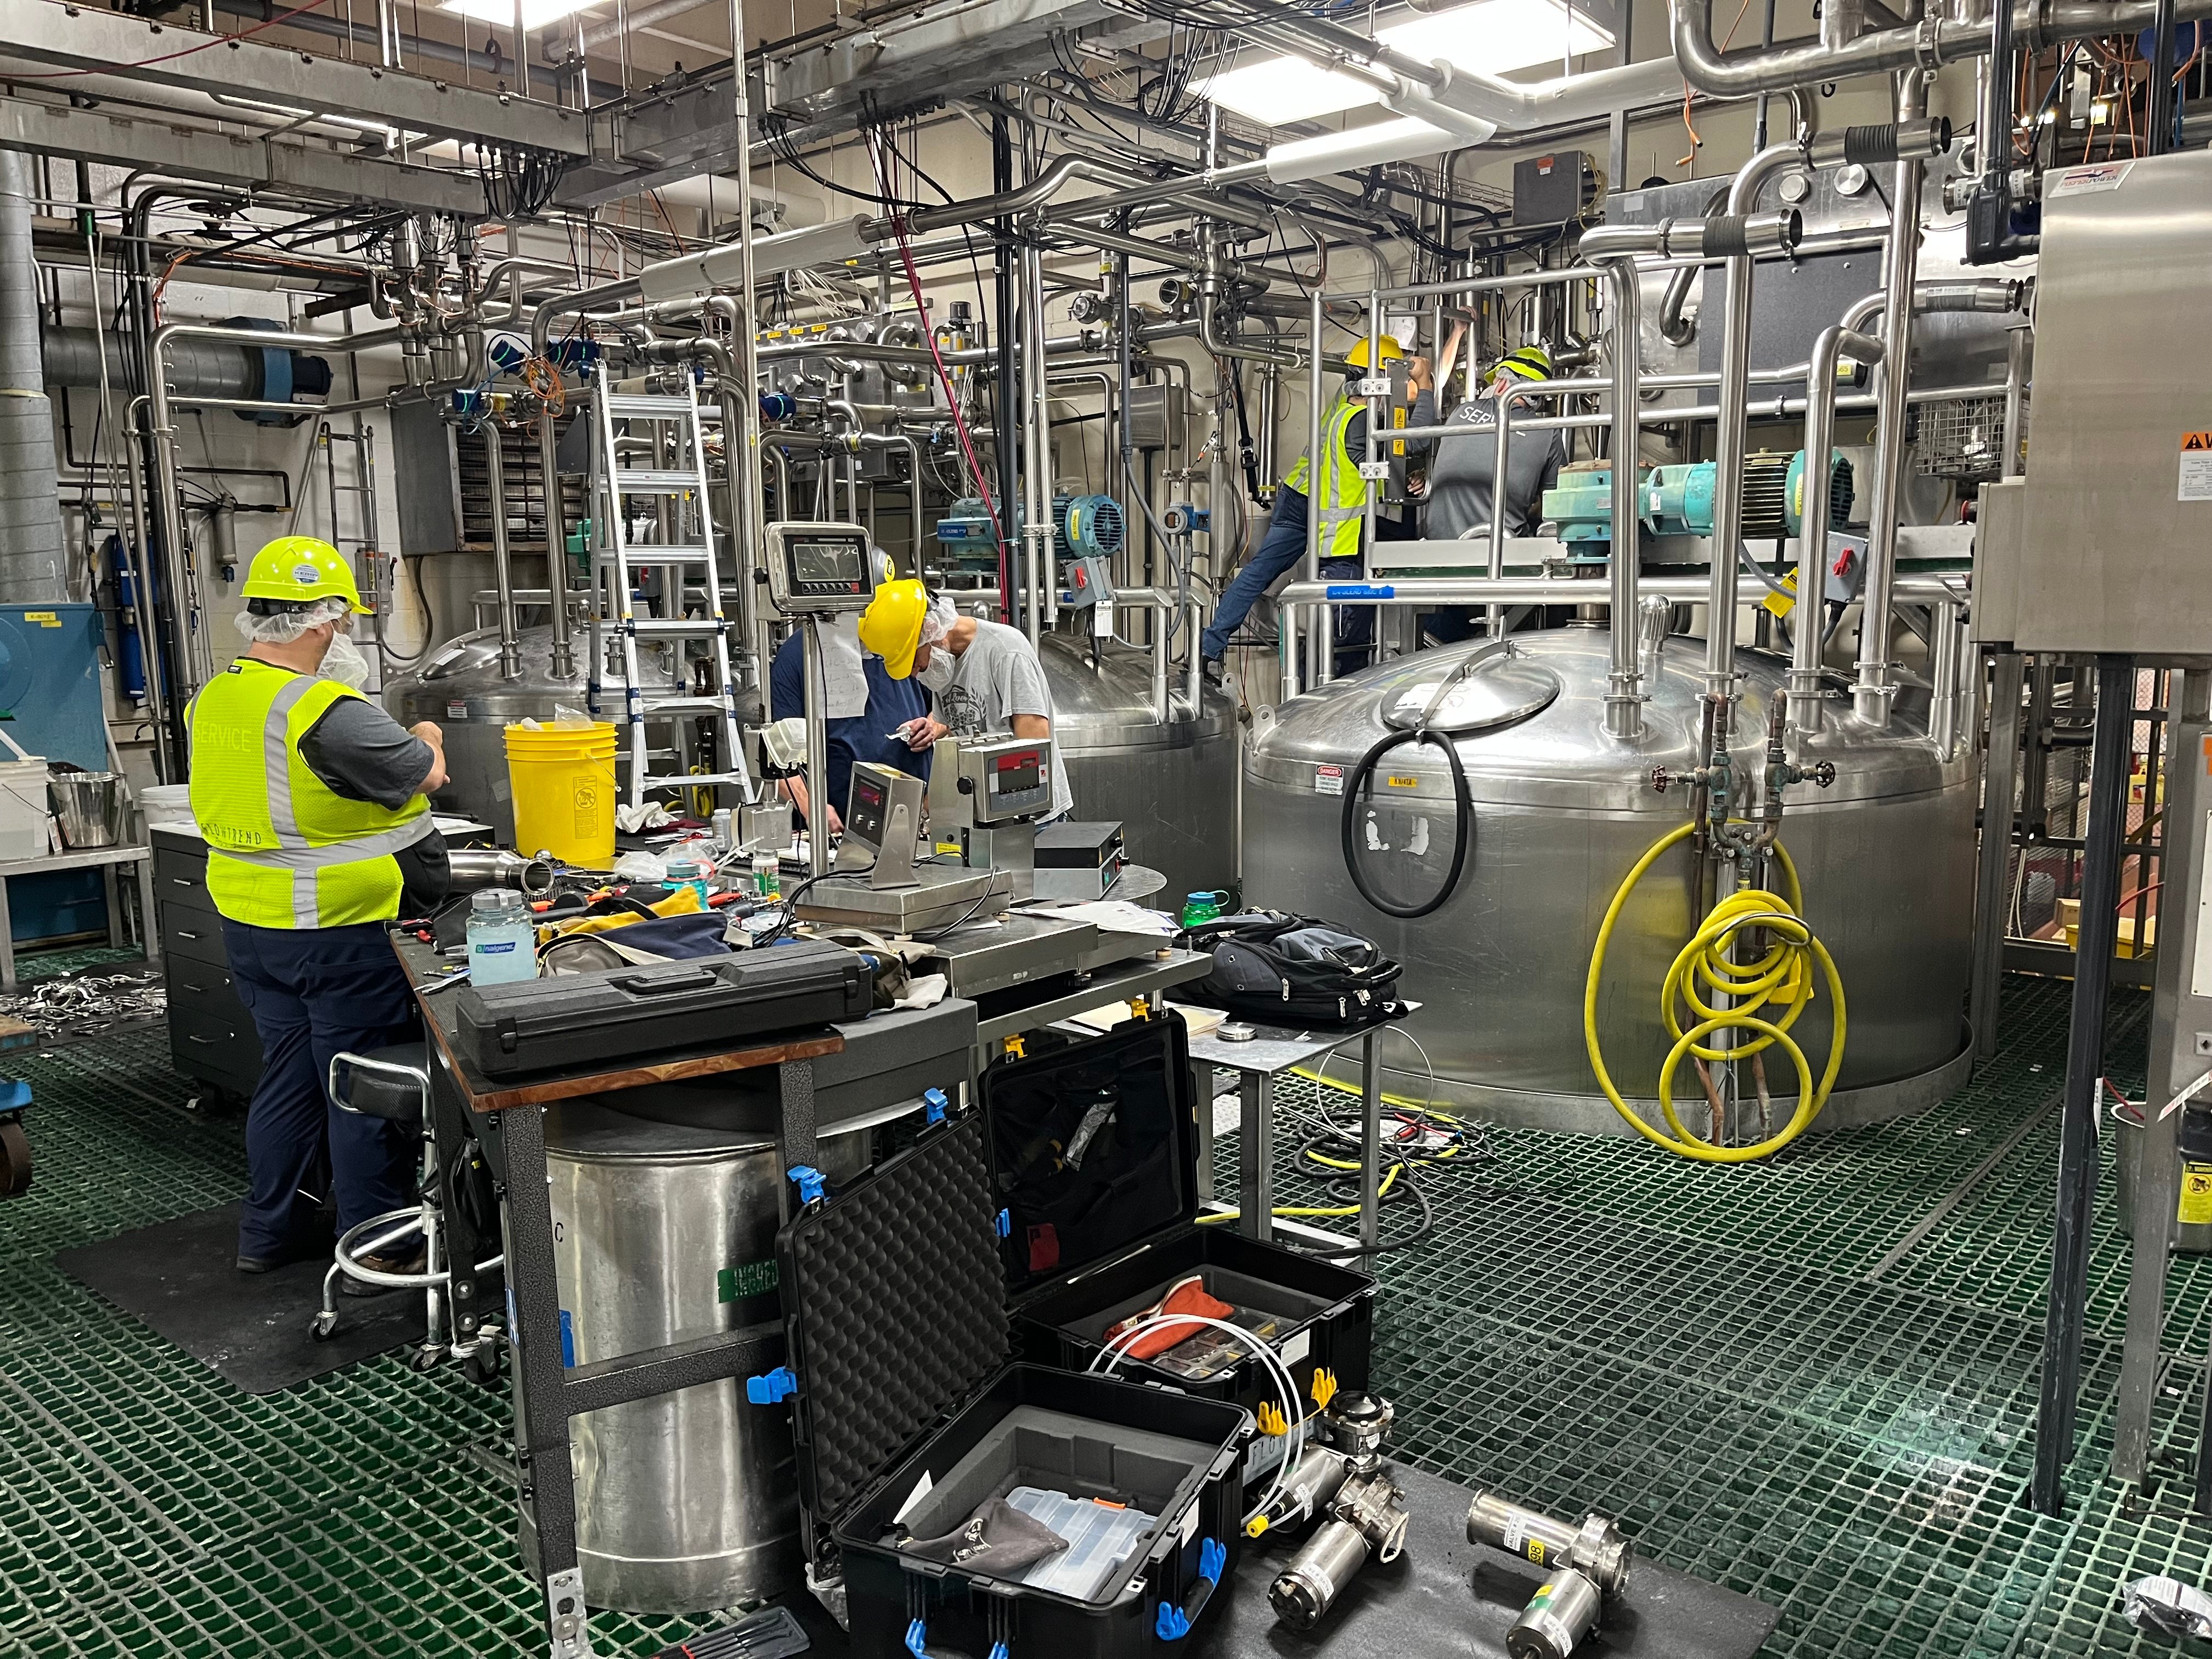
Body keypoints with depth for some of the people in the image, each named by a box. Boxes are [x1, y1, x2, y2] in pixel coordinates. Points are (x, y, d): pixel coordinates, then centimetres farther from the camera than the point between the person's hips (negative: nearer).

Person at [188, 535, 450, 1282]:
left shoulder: (214, 700, 4)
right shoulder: (332, 714, -23)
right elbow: (423, 773, -12)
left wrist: (401, 749, 16)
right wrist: (426, 739, 10)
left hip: (249, 925, 8)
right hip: (341, 935, -8)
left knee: (288, 1072, 20)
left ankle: (270, 1231, 32)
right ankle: (379, 1248, 14)